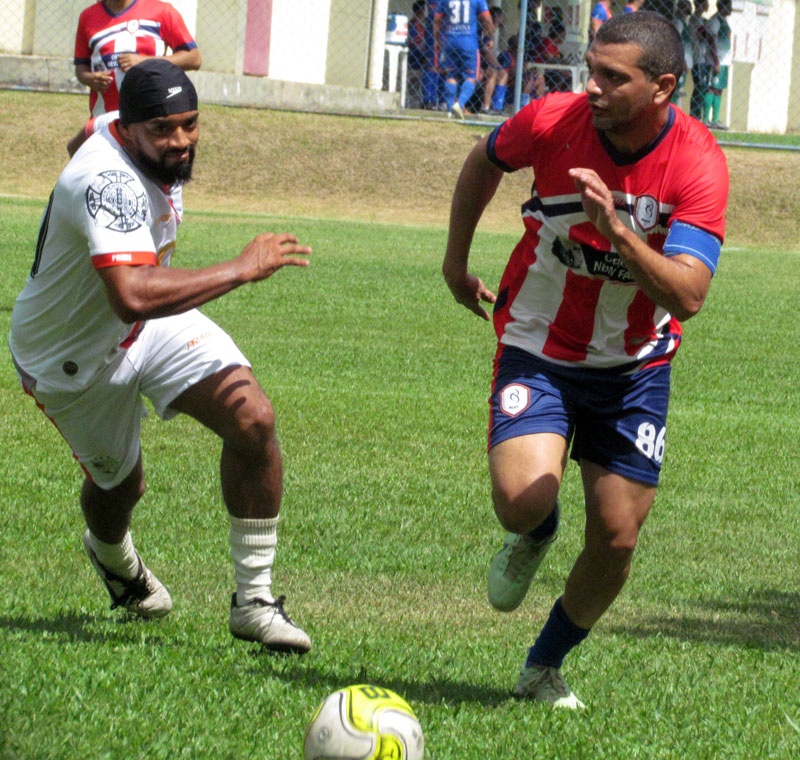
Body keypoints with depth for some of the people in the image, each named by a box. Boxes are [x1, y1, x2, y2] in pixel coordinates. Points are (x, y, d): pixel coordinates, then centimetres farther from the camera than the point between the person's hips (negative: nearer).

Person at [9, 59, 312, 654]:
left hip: (158, 324, 7)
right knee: (118, 485, 14)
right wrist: (243, 269, -46)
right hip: (73, 358, -7)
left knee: (253, 421, -16)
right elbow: (132, 296, -53)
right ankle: (111, 553, 55)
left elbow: (85, 137, 17)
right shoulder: (108, 180, -38)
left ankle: (254, 601, -8)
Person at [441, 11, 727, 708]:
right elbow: (486, 161, 6)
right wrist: (456, 259, 13)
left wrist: (616, 231, -43)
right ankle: (533, 538, 18)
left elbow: (688, 295, -31)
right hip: (540, 346, -1)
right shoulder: (554, 121, -18)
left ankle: (545, 669, 28)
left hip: (635, 365, 1)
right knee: (522, 500, -22)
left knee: (616, 538, 1)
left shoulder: (698, 163, -22)